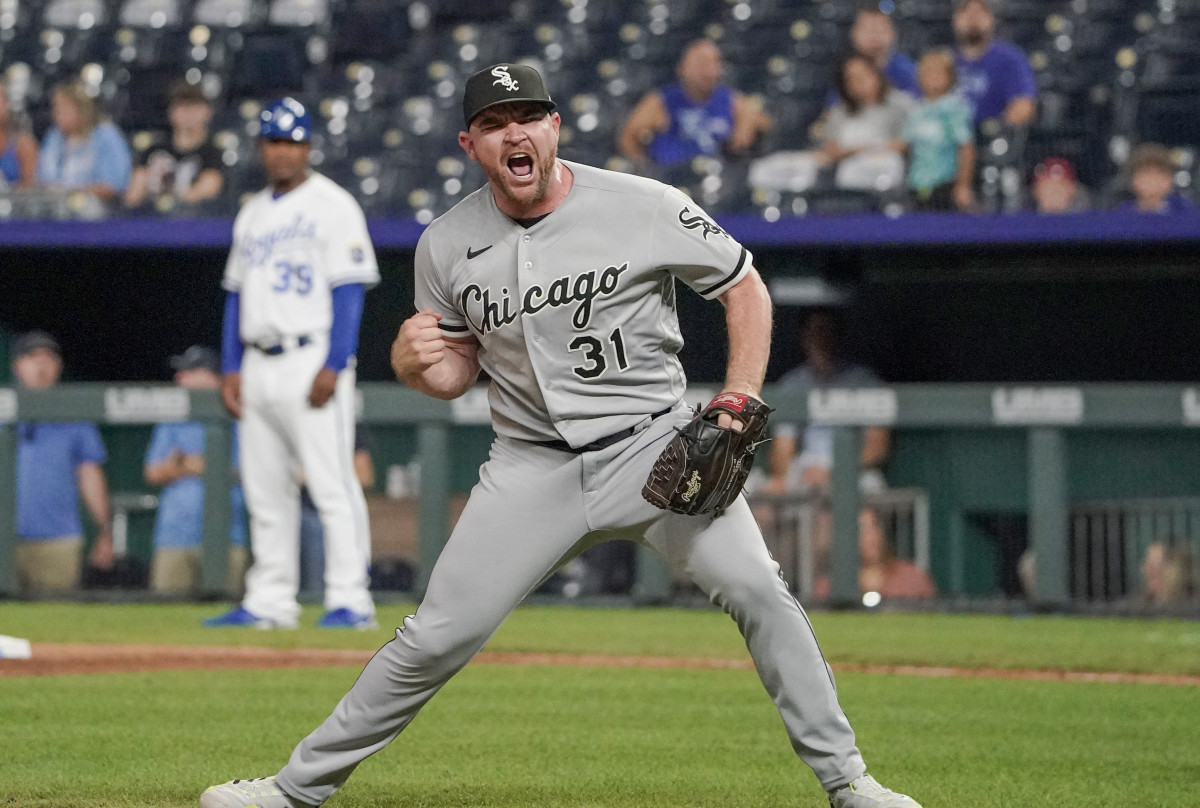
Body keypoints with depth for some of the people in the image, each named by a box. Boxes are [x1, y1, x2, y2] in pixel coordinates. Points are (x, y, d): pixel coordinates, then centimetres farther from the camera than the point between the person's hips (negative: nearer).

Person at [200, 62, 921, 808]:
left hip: (654, 444, -2)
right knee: (436, 638, -2)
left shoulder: (647, 208, -10)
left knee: (756, 589, -20)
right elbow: (459, 369, 11)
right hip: (533, 464, 2)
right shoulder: (447, 245, 0)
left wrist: (740, 404, -9)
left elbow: (745, 288, 1)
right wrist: (414, 363, -13)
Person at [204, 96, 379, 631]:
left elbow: (349, 290, -10)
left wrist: (333, 366, -18)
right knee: (265, 490, 8)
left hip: (311, 361, -7)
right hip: (259, 366, 7)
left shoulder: (332, 206, -3)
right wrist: (231, 367, 12)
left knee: (331, 483, -11)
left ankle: (349, 600, -11)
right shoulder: (252, 214, 18)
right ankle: (270, 602, 14)